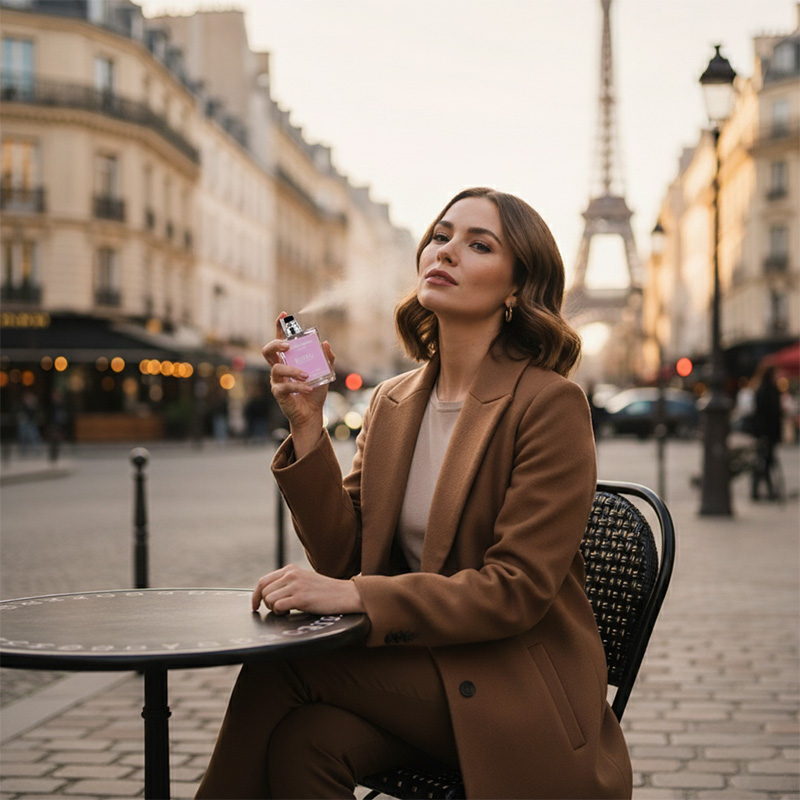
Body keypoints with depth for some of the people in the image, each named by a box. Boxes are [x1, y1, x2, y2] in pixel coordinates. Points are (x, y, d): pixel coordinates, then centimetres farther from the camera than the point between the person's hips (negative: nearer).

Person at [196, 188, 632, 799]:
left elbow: (518, 590, -16)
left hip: (519, 696, -4)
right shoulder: (393, 402, 9)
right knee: (300, 743, -27)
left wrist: (359, 596, -25)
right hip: (418, 668, 5)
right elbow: (342, 556, 2)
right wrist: (307, 425, -9)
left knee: (281, 665, -22)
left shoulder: (550, 404, -11)